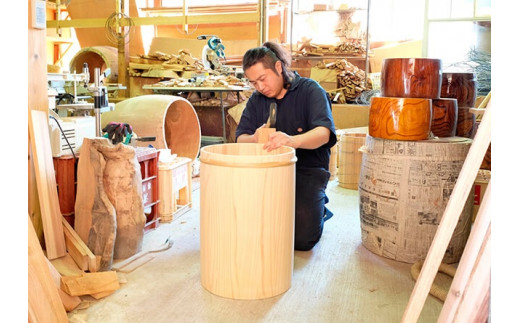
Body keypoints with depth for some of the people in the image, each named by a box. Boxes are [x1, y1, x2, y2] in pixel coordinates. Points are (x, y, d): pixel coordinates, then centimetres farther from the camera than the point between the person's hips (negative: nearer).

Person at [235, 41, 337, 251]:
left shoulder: (310, 90, -8)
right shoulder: (257, 100, 9)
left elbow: (323, 133, -24)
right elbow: (240, 138, 1)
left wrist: (293, 141, -47)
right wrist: (253, 139, -26)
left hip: (307, 170, -4)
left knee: (302, 238, -18)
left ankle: (317, 208, 16)